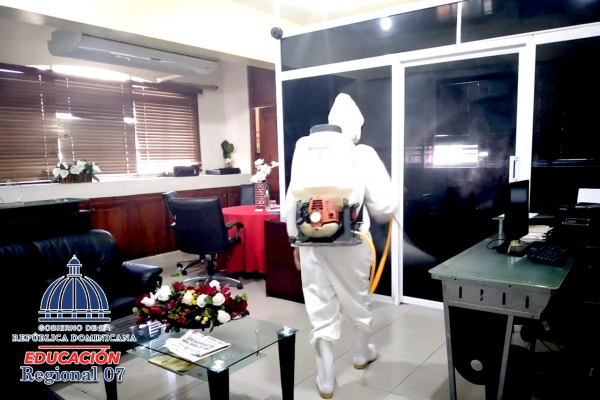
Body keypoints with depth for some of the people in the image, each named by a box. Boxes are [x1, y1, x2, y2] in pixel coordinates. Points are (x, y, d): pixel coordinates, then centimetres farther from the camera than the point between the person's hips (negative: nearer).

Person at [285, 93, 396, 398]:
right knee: (357, 301, 22)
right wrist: (383, 216, 16)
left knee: (321, 311, 10)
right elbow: (385, 206, -8)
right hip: (350, 243, -1)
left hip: (312, 244, 1)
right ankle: (362, 353, 46)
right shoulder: (364, 155, -4)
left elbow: (291, 203, 3)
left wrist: (296, 241, 15)